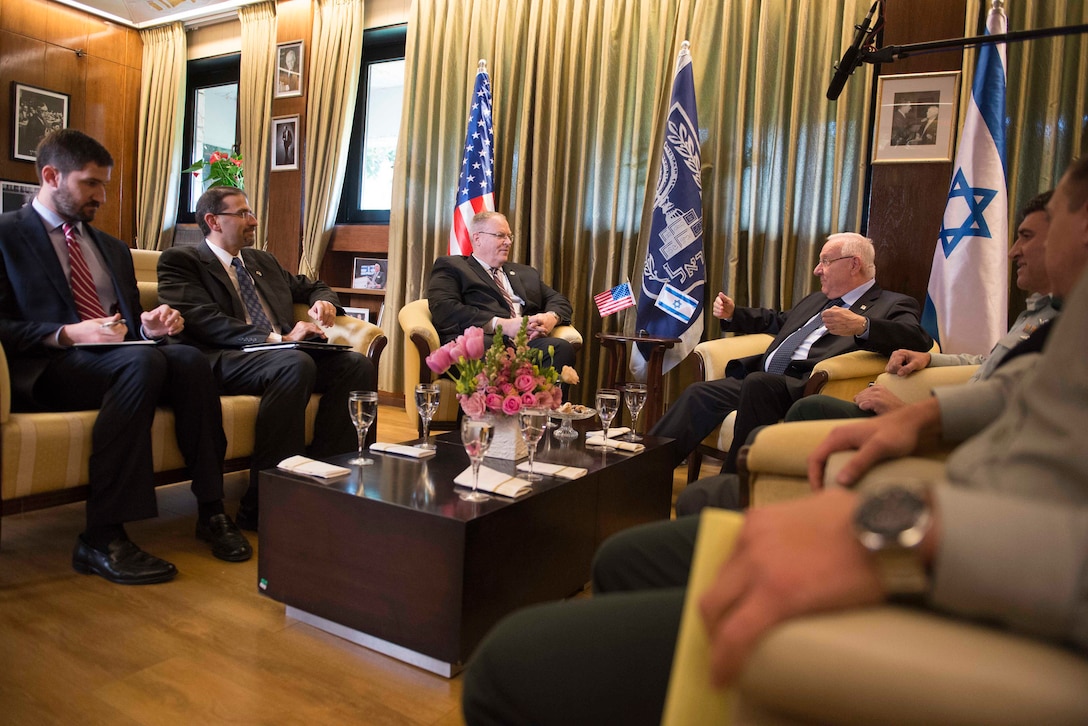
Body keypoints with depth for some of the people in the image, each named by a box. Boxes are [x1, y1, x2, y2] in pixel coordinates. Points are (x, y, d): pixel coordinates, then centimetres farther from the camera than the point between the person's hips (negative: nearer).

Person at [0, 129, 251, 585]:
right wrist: (67, 334, -20)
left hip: (118, 361, 6)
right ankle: (102, 538, -33)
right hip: (48, 369, -5)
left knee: (188, 358, -27)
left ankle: (211, 511, -22)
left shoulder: (112, 249, 25)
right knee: (142, 361, -36)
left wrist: (149, 327, 1)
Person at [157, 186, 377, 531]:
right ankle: (260, 505, -30)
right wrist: (279, 338, -18)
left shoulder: (263, 261, 27)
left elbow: (312, 286, 39)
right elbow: (204, 321, -10)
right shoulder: (180, 261, 6)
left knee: (356, 364, -19)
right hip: (226, 360, -6)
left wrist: (323, 302, 13)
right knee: (295, 365, -37)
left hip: (281, 354, 7)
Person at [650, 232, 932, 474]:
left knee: (758, 383, -36)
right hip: (760, 380, 8)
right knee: (699, 394, -10)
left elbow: (919, 340, -15)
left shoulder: (894, 305, 5)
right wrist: (732, 314, 32)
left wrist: (862, 326, -33)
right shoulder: (817, 300, 30)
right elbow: (779, 321, 45)